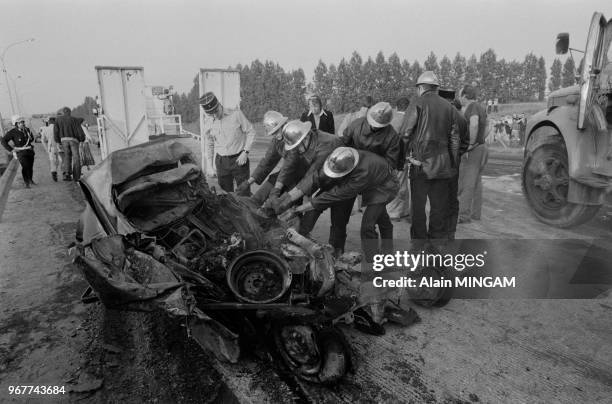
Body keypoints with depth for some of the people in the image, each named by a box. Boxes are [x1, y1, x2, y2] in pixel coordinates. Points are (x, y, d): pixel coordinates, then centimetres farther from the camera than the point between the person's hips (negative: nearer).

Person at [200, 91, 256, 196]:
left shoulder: (236, 114, -8)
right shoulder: (208, 123, 2)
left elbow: (250, 132, -2)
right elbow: (209, 144, 14)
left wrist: (245, 152, -11)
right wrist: (209, 165, 13)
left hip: (239, 159, -3)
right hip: (221, 161, 3)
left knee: (244, 194, 2)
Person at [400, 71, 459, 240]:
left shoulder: (418, 102, -4)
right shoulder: (447, 106, 10)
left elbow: (405, 132, -10)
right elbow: (454, 138, 12)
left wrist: (408, 154, 1)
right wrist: (453, 163, 17)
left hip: (421, 162, -4)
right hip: (443, 165, 5)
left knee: (418, 206, 5)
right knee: (439, 206, 12)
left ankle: (419, 240, 11)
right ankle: (438, 239, 20)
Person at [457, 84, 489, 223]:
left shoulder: (472, 107, -14)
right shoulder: (481, 108, 16)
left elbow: (474, 125, -31)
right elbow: (485, 129, 23)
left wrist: (470, 145, -26)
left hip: (471, 151, -10)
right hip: (481, 148, 10)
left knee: (465, 184, -7)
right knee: (476, 183, 13)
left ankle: (464, 215, -5)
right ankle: (475, 213, 19)